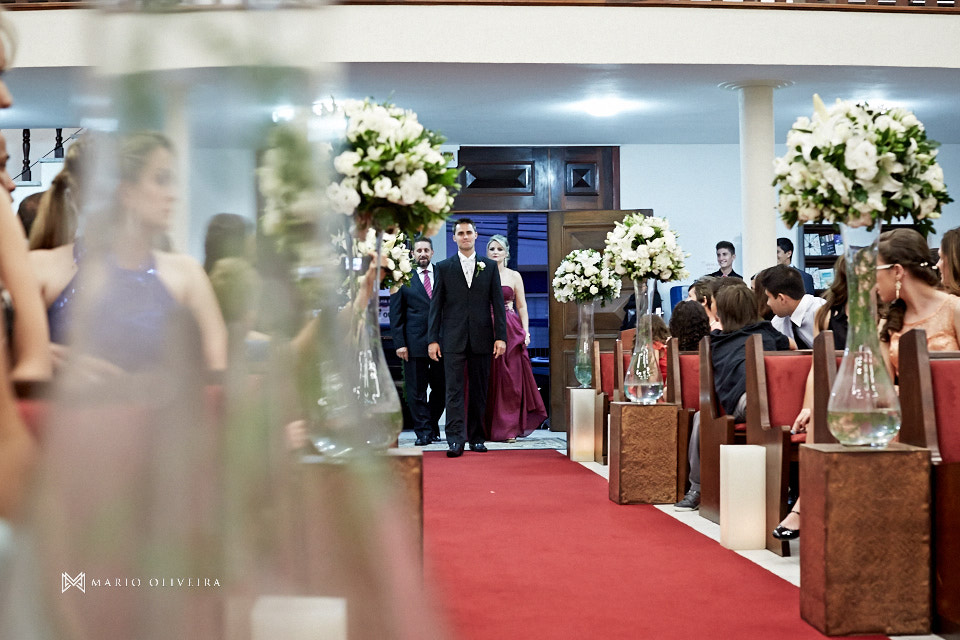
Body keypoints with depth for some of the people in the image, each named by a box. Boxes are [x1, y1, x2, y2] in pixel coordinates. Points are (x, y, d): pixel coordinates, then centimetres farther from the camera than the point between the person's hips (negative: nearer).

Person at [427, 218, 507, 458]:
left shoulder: (490, 266, 9)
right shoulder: (444, 267, 7)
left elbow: (498, 303, 6)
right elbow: (436, 305, 5)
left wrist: (501, 336, -2)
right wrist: (432, 339, -2)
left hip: (481, 338, 1)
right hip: (453, 339, -1)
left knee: (479, 391, 7)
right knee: (454, 390, -8)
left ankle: (476, 438, 16)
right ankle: (455, 440, -12)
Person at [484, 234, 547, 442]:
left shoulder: (514, 276, 8)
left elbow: (522, 307, 8)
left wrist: (526, 331, -3)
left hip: (510, 331, 0)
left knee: (510, 378, -1)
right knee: (487, 380, 0)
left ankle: (509, 428, 4)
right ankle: (486, 429, 7)